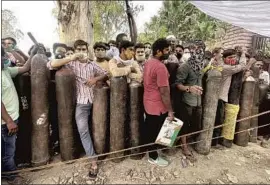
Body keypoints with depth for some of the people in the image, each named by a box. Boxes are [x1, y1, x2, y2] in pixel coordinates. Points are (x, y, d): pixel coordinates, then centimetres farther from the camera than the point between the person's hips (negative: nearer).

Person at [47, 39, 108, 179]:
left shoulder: (92, 65, 11)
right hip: (80, 102, -2)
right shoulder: (70, 63, 2)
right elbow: (50, 65, -9)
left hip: (94, 100, 3)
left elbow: (105, 75, 15)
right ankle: (93, 161, 0)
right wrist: (71, 58, -16)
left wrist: (96, 79, -7)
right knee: (83, 130, -9)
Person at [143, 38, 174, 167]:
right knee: (155, 132, 9)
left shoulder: (148, 63, 6)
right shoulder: (160, 67, -24)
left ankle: (147, 149, 44)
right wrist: (170, 110, -17)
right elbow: (164, 91, -25)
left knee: (149, 130, 24)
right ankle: (153, 157, 29)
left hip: (148, 103, 9)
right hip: (158, 106, -9)